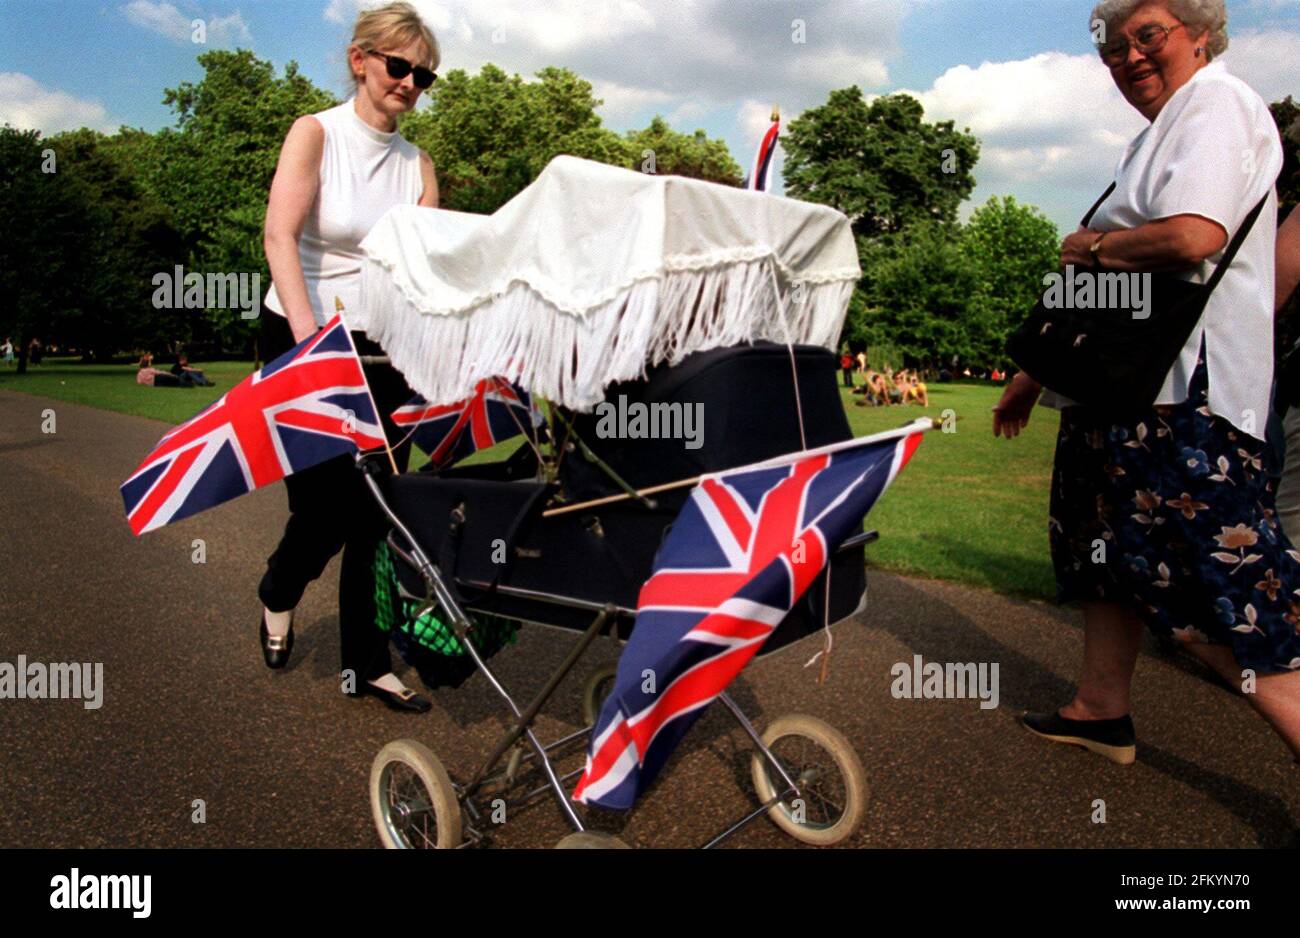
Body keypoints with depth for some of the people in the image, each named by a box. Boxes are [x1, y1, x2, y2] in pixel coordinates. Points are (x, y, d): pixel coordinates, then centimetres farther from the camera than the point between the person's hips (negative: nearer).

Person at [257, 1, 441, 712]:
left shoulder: (418, 165, 5)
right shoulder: (315, 134, -6)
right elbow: (280, 236, -17)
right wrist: (310, 340, -30)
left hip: (382, 348, 4)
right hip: (303, 337, -4)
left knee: (378, 508, 4)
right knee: (324, 506, -1)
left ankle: (367, 663, 17)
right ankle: (278, 594, 35)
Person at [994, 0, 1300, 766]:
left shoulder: (1215, 101, -7)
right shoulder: (1158, 134, 22)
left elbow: (1192, 237, -26)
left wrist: (1089, 248, -7)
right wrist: (1037, 371, 25)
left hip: (1185, 395, -11)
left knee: (1216, 594, -11)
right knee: (1111, 554, 16)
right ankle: (1102, 711, 28)